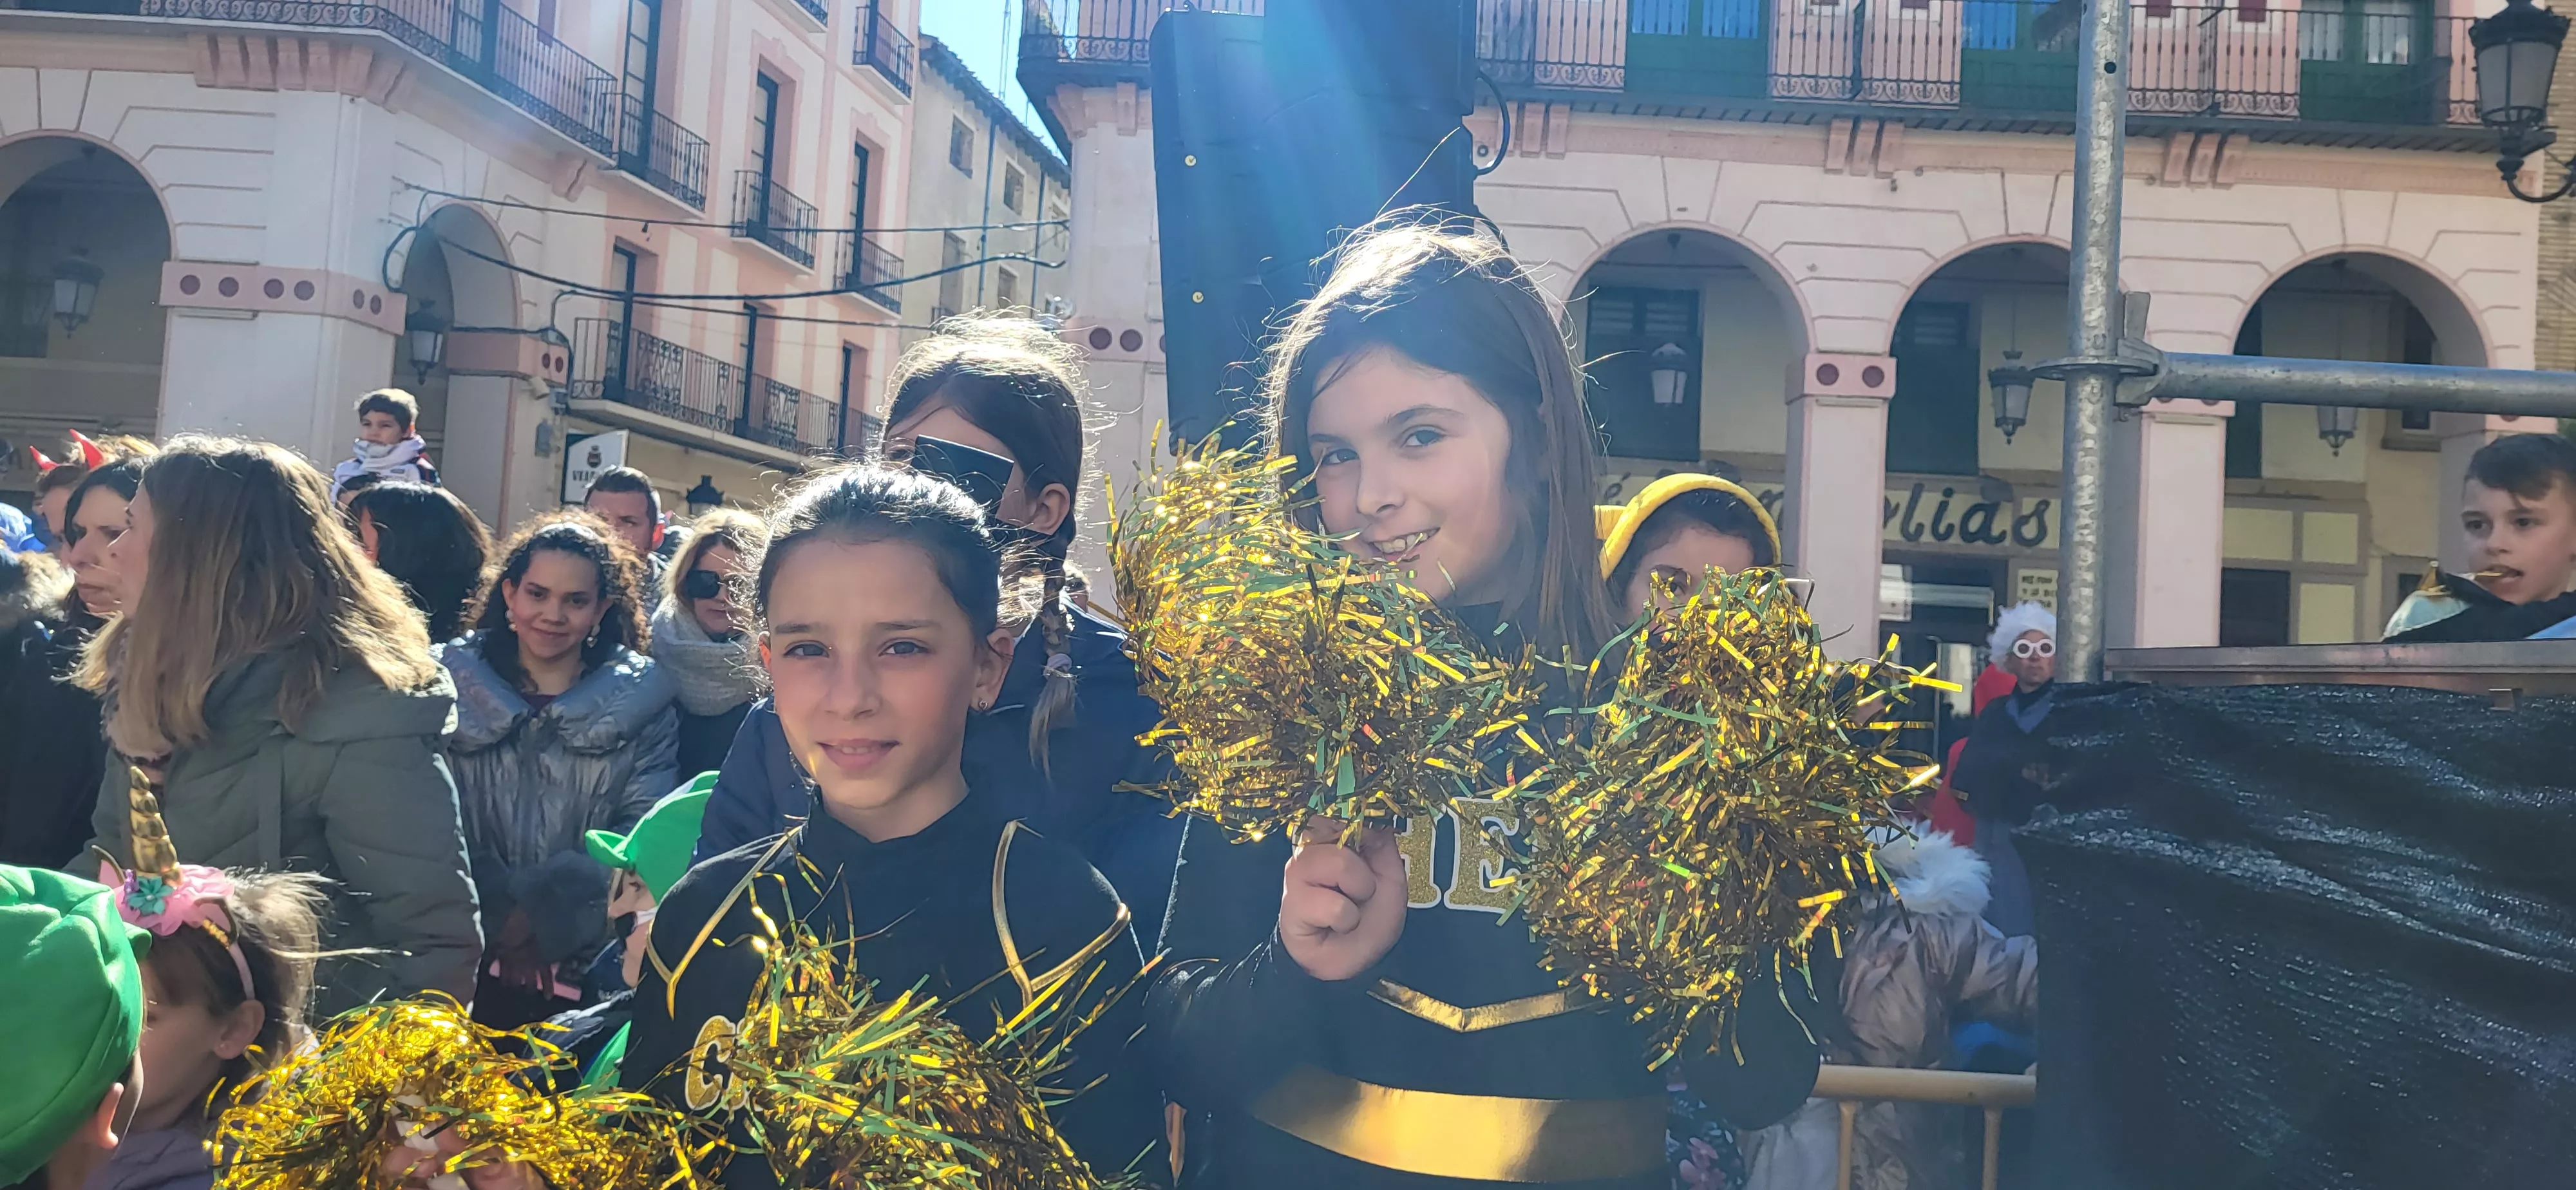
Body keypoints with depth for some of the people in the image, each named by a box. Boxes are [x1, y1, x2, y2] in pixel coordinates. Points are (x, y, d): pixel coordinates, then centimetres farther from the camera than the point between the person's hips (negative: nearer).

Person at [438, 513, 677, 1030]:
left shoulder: (643, 701, 4)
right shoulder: (455, 681, 6)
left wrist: (545, 912, -14)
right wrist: (497, 915, -15)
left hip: (584, 967, 0)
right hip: (466, 959, 1)